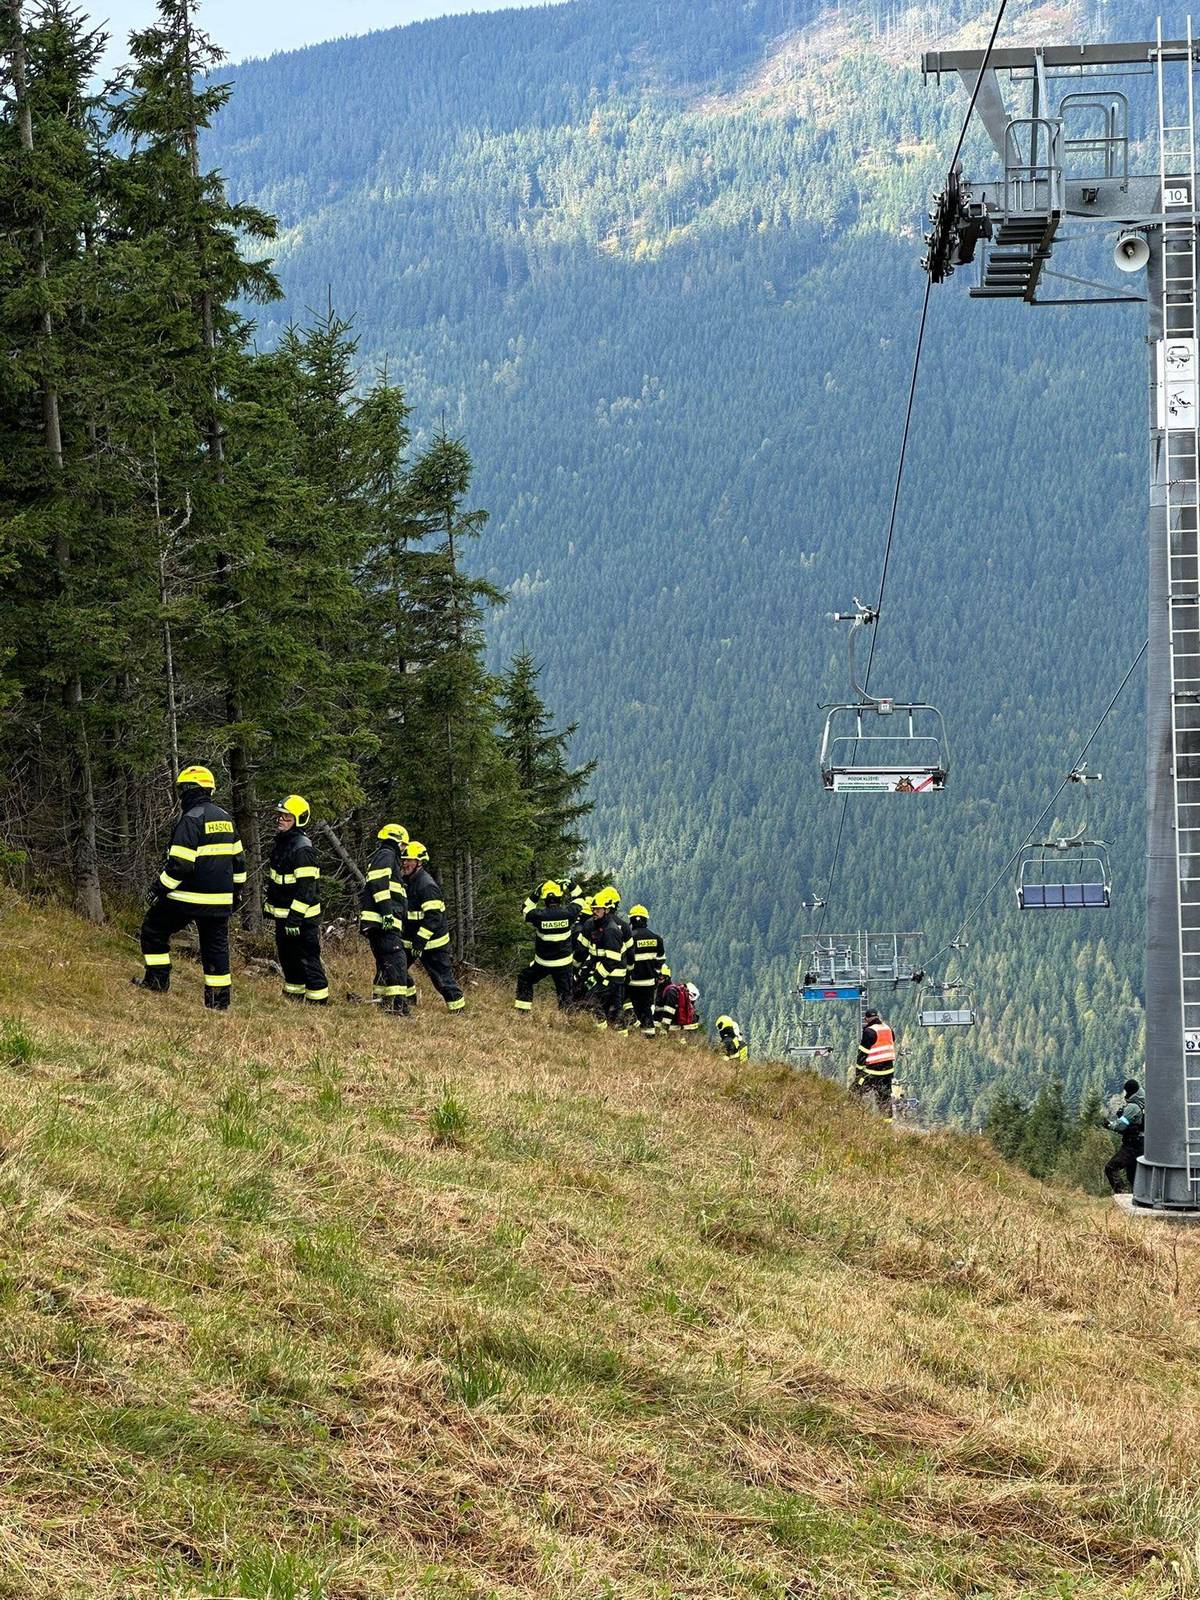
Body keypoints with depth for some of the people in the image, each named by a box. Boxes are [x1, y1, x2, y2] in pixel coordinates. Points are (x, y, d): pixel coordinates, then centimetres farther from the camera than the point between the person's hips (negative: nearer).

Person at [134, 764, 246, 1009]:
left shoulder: (191, 820, -14)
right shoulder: (225, 819, 11)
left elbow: (180, 863, -19)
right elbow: (238, 859, 19)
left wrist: (160, 887, -10)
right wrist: (237, 890, 27)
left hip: (188, 897, -7)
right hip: (220, 900, 7)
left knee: (153, 929, 11)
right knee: (216, 947, 9)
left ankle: (157, 982, 9)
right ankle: (219, 1002, 7)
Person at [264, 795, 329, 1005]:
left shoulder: (302, 848, -19)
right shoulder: (280, 842, 12)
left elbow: (306, 888, -23)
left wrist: (295, 917, -25)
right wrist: (268, 904, 25)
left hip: (302, 917, -10)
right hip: (283, 915, 10)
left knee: (308, 959, -7)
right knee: (288, 957, 18)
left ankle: (318, 1001, -3)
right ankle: (294, 995, 29)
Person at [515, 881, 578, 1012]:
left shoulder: (539, 915, -19)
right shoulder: (568, 913, -16)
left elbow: (526, 911, 5)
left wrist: (535, 894, 2)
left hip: (543, 962, 0)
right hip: (563, 963, 1)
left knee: (524, 979, 23)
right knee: (565, 992, 11)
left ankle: (522, 1011, 25)